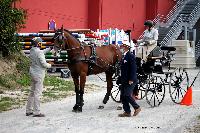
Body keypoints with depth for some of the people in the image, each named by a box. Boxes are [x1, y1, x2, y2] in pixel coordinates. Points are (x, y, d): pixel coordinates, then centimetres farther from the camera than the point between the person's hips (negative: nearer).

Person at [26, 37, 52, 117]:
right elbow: (44, 64, -19)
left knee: (32, 92, 17)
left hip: (33, 72, 9)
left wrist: (49, 49, 24)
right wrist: (50, 65, 0)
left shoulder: (32, 51, 5)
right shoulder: (39, 52, -20)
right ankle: (36, 112, 0)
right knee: (37, 93, -4)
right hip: (39, 74, -9)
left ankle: (29, 110, 24)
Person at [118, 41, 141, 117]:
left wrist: (131, 79, -22)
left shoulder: (131, 56, -13)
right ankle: (127, 112, 13)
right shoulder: (124, 56, 16)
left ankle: (137, 108, 4)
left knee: (127, 95, -12)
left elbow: (133, 68, -18)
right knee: (122, 96, 7)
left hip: (130, 81, -9)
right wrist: (122, 79, 17)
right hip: (124, 81, 9)